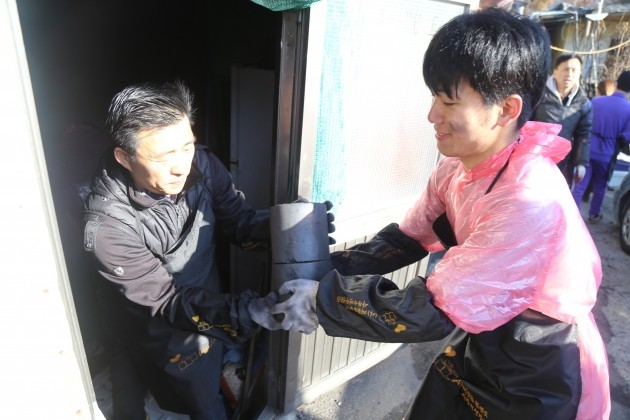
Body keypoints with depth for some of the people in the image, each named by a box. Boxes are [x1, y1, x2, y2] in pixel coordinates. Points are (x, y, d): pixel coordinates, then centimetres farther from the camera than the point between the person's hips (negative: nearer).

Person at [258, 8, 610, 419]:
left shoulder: (529, 201, -33)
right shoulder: (457, 166, -8)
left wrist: (324, 302, -26)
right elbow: (408, 237, -2)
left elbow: (437, 310, -31)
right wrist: (327, 271, -14)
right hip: (480, 345, 6)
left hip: (539, 381, -6)